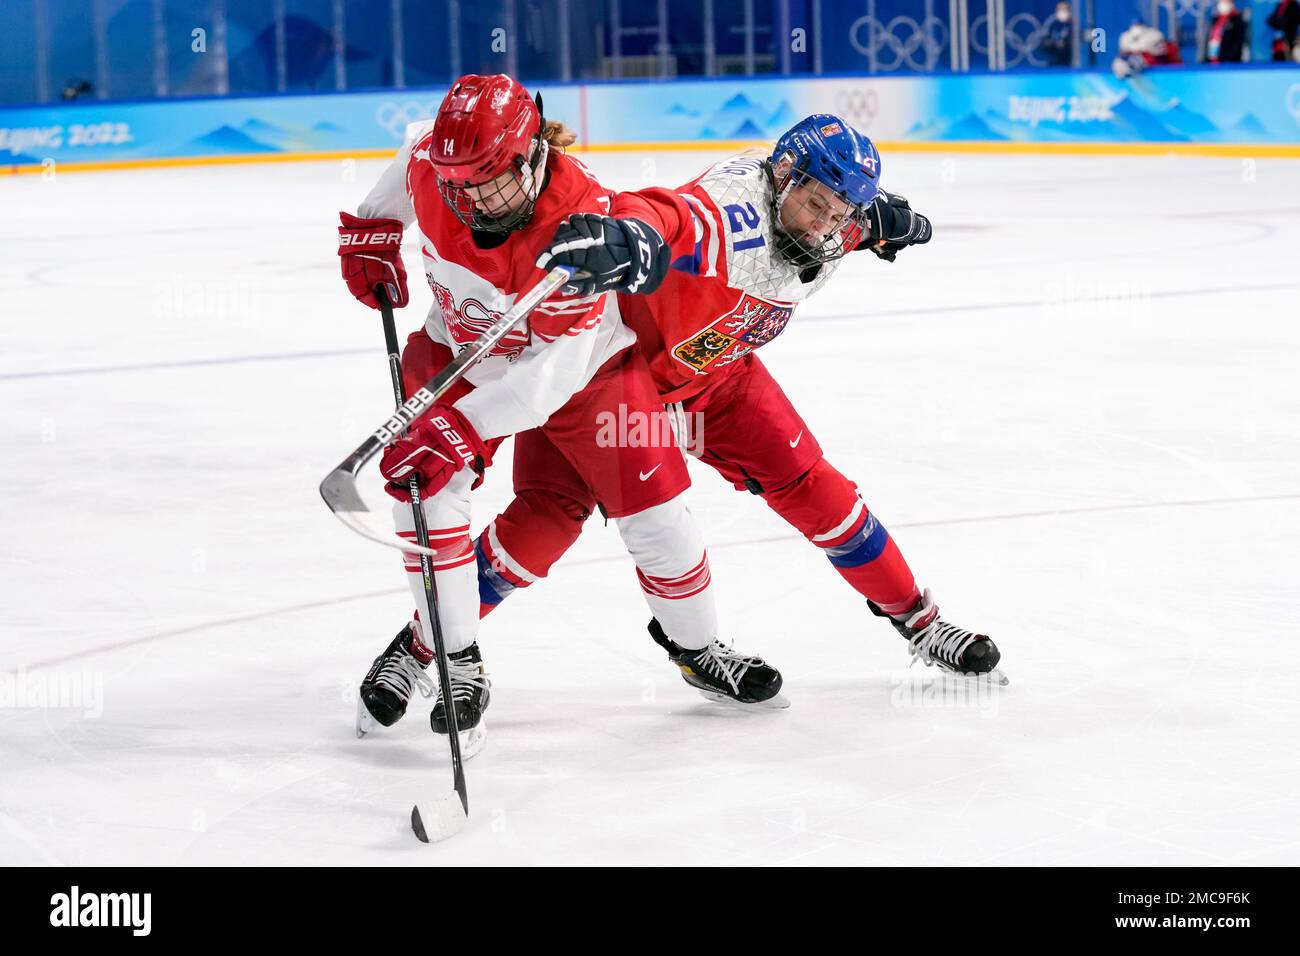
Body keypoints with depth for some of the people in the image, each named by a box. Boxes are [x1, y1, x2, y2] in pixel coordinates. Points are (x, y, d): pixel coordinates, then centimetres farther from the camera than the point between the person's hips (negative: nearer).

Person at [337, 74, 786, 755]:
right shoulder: (433, 167, -25)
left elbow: (558, 369, -40)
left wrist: (460, 428, -47)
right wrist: (371, 231, 6)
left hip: (584, 362, -3)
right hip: (460, 349, 3)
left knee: (654, 512, -1)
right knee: (427, 488, -17)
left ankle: (698, 652, 24)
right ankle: (456, 663, -4)